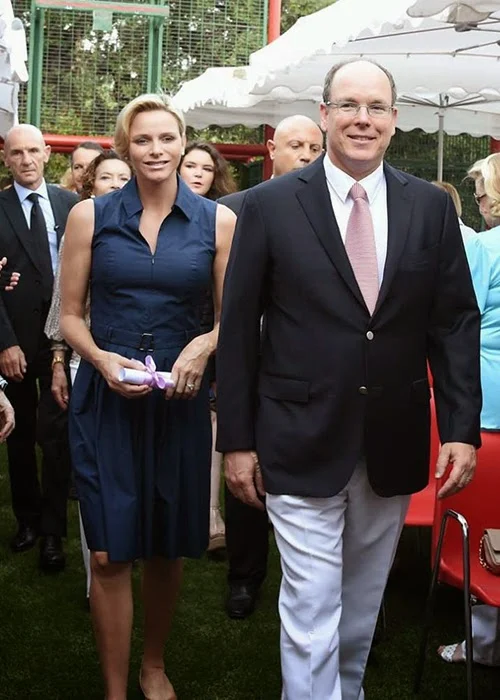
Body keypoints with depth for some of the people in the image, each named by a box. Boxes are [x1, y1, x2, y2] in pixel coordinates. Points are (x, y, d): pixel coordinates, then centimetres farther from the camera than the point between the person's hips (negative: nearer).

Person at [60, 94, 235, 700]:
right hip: (105, 398, -1)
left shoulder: (218, 221, 1)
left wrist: (206, 345, -14)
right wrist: (103, 359, -14)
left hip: (179, 398, 1)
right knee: (109, 553, -2)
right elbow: (69, 314, 5)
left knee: (168, 547, 12)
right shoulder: (90, 217, 0)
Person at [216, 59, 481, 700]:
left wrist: (462, 428, -3)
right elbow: (238, 328, -3)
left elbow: (455, 323, 4)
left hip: (394, 443, 3)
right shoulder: (270, 205, -5)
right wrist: (237, 439, -4)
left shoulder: (431, 207, 3)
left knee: (363, 600, 19)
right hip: (302, 443, -3)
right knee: (311, 612, 0)